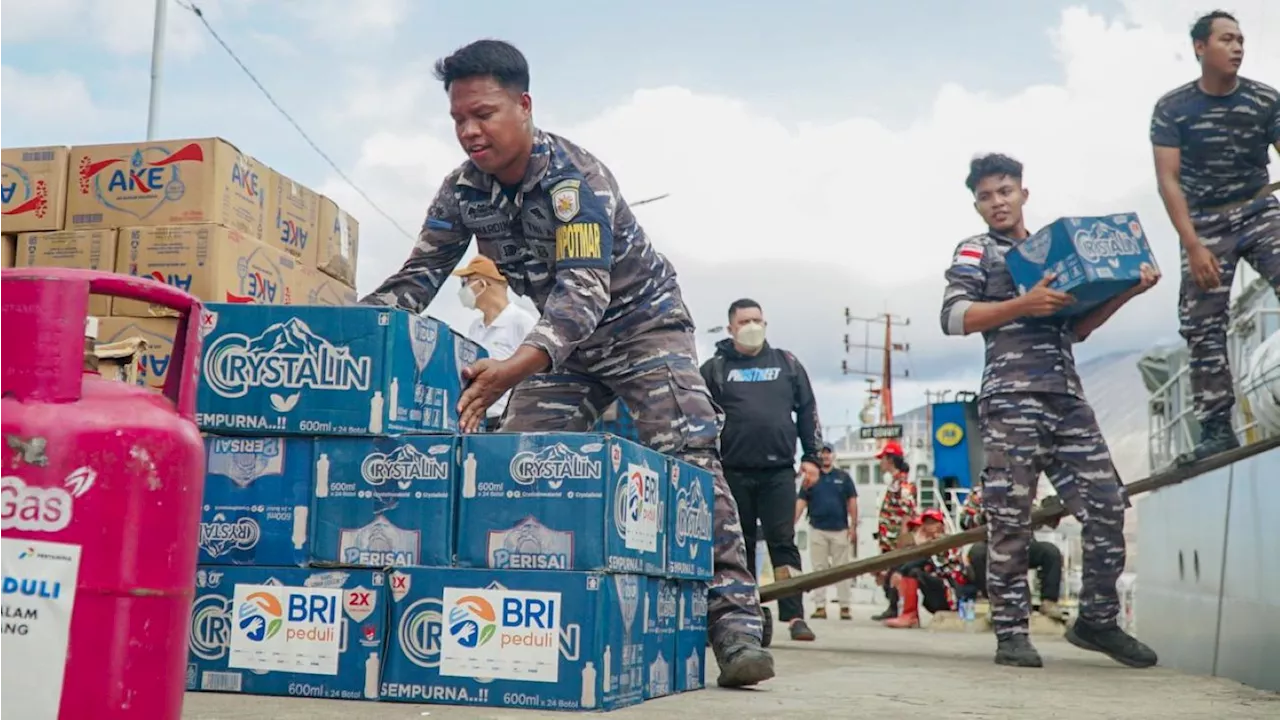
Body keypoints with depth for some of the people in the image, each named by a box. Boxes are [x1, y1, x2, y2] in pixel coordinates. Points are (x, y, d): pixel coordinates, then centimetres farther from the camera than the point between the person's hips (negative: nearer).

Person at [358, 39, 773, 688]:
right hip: (566, 339, 6)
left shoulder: (574, 177, -30)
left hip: (641, 323, -6)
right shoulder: (462, 191, -10)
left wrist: (514, 367, -60)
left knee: (686, 457, -20)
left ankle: (733, 615, -20)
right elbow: (416, 278, -10)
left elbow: (585, 288, -43)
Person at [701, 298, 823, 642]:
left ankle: (795, 616, -6)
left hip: (779, 471, 0)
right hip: (733, 472, 0)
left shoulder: (787, 363, 12)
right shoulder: (715, 368, 8)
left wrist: (812, 456, 7)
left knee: (784, 543, -3)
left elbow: (808, 411, 13)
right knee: (741, 545, 7)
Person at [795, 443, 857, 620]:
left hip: (840, 530, -1)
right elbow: (801, 502, 4)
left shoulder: (843, 477, 7)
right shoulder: (810, 478, 8)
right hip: (818, 530, 1)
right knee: (819, 569, 3)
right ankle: (820, 606, 6)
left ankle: (845, 606, 5)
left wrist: (853, 526, -2)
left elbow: (852, 502, 6)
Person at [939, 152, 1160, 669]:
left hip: (1068, 397, 6)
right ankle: (1011, 633, 0)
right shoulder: (975, 252, 8)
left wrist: (1125, 293, 12)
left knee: (1106, 507, 2)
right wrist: (1023, 305, -19)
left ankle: (1097, 620, 15)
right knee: (1010, 518, -6)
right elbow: (953, 317, -8)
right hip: (1011, 397, -5)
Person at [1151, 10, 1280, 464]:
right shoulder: (1171, 108, -7)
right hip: (1205, 223, 0)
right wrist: (1193, 245, -19)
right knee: (1202, 326, -5)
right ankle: (1217, 427, 0)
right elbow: (1167, 180, -10)